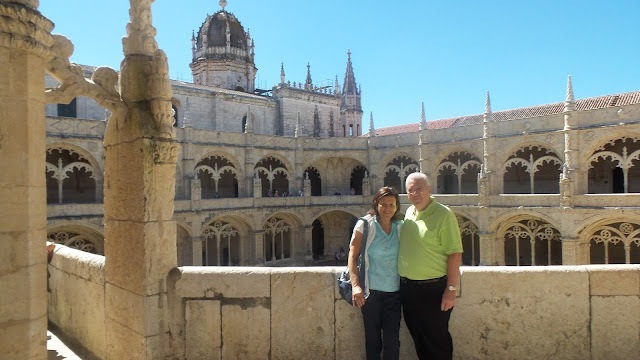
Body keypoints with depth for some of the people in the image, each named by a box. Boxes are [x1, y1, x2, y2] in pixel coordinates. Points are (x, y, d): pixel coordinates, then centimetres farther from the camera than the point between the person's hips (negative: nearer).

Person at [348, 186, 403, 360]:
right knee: (373, 339, 9)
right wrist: (356, 285, -14)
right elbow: (353, 256, -5)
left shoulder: (400, 227, 8)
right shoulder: (365, 224, -3)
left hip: (394, 292, 3)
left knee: (392, 341, 4)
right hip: (370, 291, -2)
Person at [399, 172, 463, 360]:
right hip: (407, 287, 7)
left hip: (432, 288, -6)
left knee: (436, 339, 5)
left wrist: (451, 289, -18)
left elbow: (455, 253, -15)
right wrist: (403, 281, 14)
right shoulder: (408, 213, 9)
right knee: (418, 337, 18)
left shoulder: (443, 214, -12)